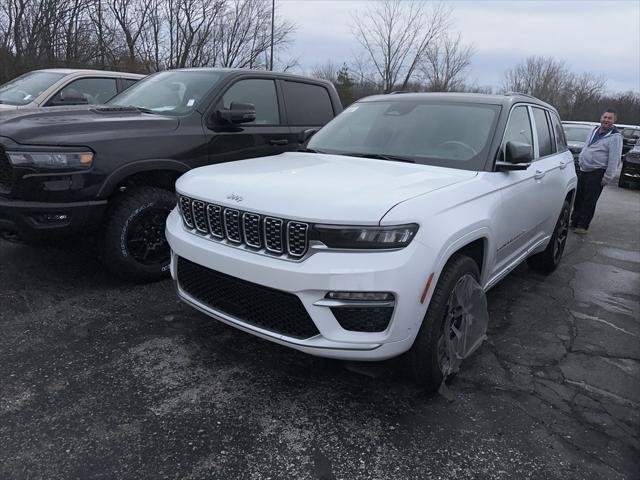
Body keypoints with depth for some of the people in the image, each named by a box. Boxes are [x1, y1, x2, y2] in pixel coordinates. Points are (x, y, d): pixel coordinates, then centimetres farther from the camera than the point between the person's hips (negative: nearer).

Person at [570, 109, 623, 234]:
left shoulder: (615, 137, -11)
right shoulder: (595, 131, 11)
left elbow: (614, 159, -14)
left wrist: (607, 177, -17)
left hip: (597, 174, -7)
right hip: (583, 170, 7)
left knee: (589, 201, -1)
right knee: (578, 198, 13)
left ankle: (583, 226, 7)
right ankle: (574, 221, 24)